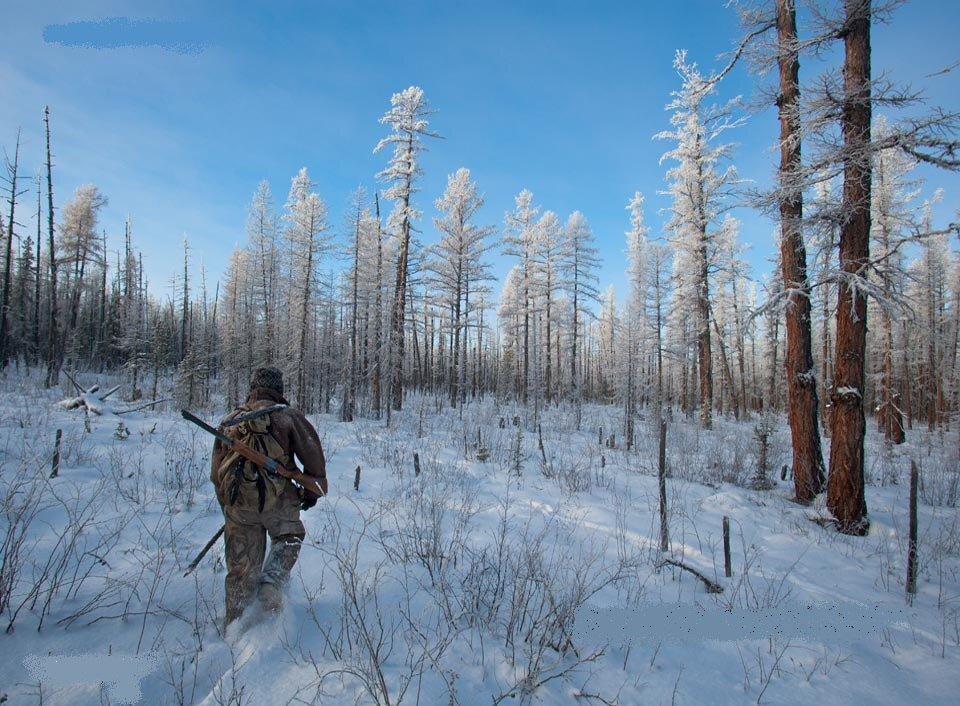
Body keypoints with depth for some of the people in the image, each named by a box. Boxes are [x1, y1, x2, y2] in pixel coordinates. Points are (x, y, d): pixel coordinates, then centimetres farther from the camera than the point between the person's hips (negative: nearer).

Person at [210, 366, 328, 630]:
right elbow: (312, 453, -1)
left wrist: (227, 505, 30)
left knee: (241, 567, 15)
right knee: (289, 537, 22)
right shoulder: (287, 415, 2)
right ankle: (272, 582, -1)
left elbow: (216, 470, 20)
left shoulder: (230, 421, 16)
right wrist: (313, 489, 12)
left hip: (236, 501, 4)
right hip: (277, 496, -4)